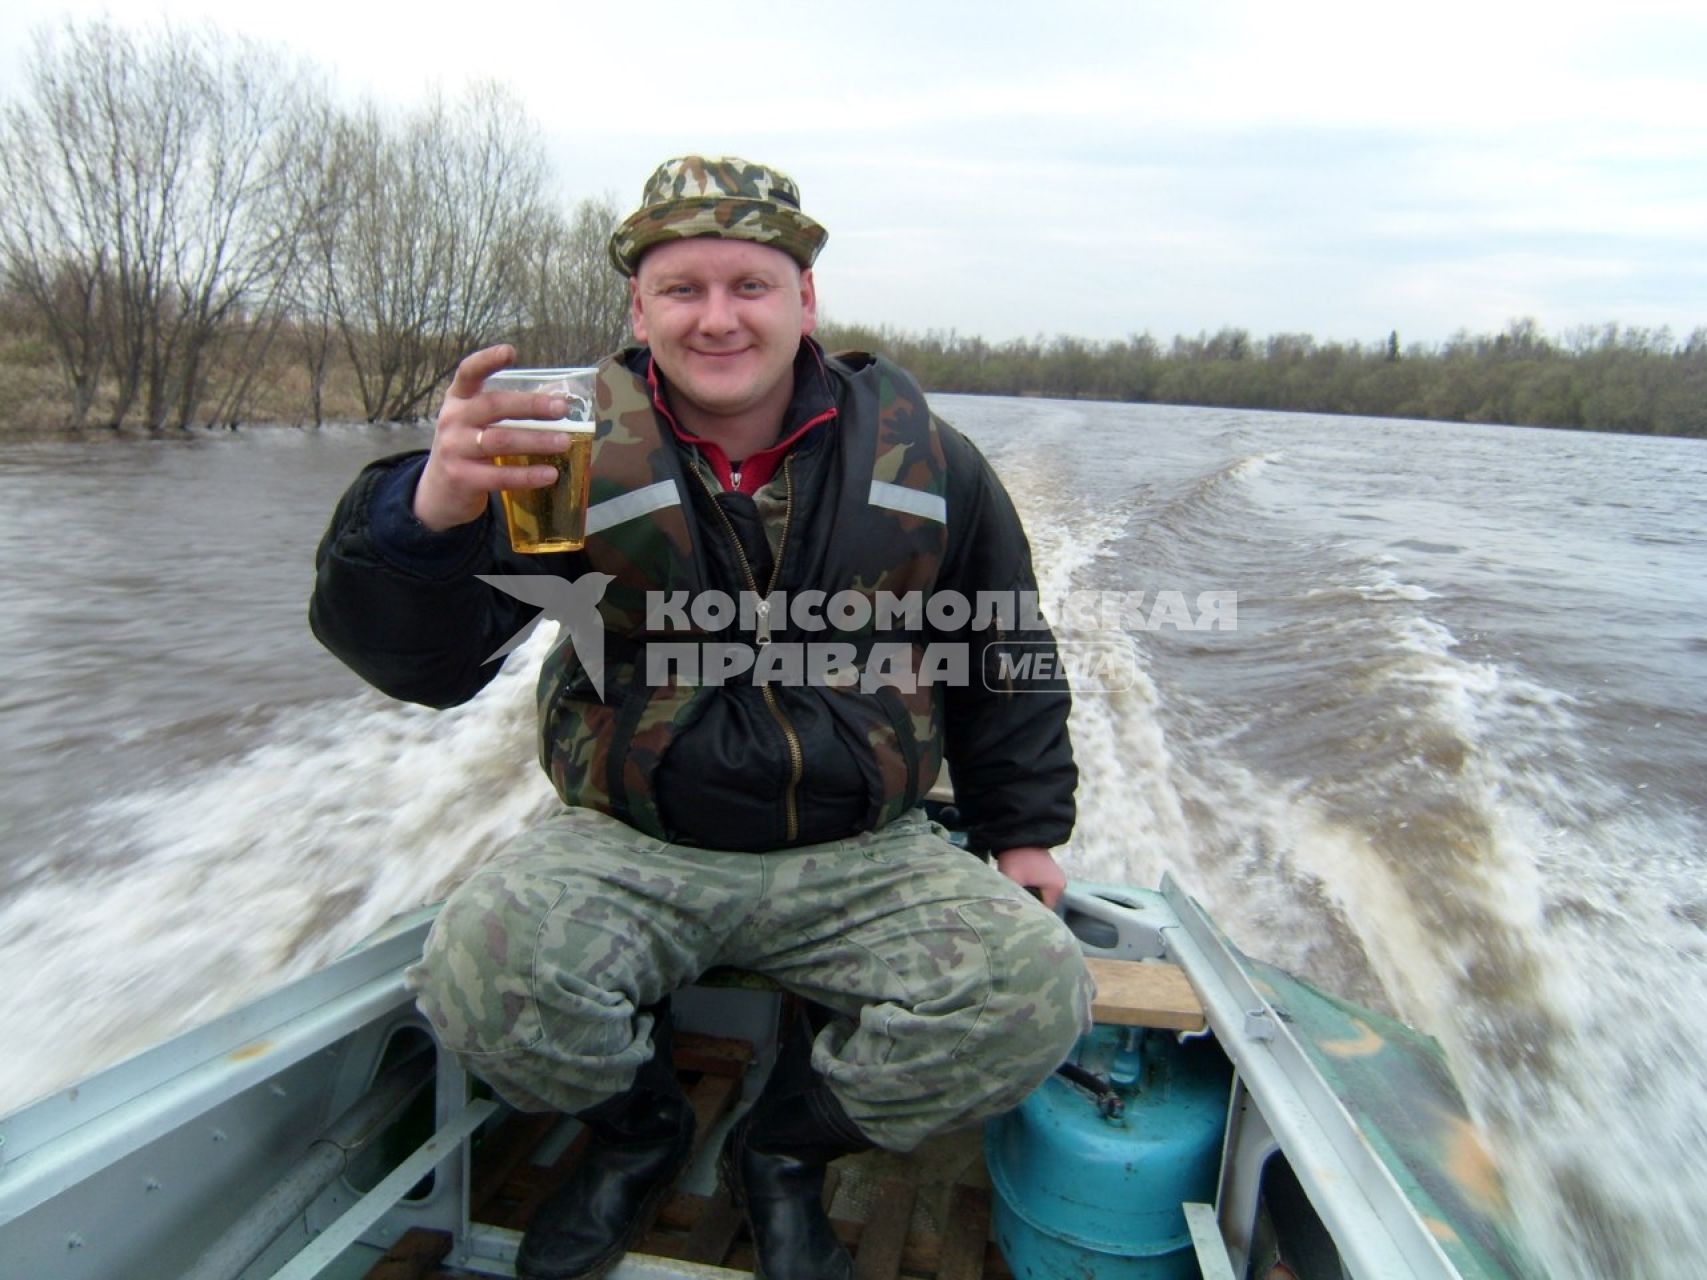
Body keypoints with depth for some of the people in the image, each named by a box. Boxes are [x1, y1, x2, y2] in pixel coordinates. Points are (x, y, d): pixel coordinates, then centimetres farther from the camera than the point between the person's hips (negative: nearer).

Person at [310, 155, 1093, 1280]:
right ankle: (640, 1132, 9)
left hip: (860, 858, 2)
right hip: (630, 845, 0)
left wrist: (1023, 827, 10)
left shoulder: (922, 458, 1)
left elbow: (1005, 656, 13)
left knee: (1039, 993, -19)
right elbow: (421, 660, -14)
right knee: (484, 966, -28)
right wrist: (429, 513, -35)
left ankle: (787, 1147, 10)